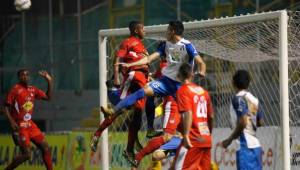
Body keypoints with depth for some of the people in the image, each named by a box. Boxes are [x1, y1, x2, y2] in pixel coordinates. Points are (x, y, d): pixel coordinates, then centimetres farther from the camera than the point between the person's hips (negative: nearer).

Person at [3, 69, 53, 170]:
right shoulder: (15, 89, -8)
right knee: (26, 154, -14)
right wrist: (12, 122, -24)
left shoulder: (33, 90, 10)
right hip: (20, 126, -7)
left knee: (45, 148, 3)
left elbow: (48, 97, 17)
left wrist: (49, 81, 7)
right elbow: (6, 108, -10)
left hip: (30, 124, 7)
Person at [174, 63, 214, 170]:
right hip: (206, 140, 7)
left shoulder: (183, 90, -5)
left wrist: (186, 135, -22)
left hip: (193, 140, -7)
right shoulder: (203, 91, 15)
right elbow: (211, 116, 17)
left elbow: (188, 113, -18)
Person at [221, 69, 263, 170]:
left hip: (245, 146, -8)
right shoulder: (254, 99, 14)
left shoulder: (238, 99, -9)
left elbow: (242, 122, -18)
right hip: (256, 145, 8)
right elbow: (260, 122, 18)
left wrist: (229, 140, -9)